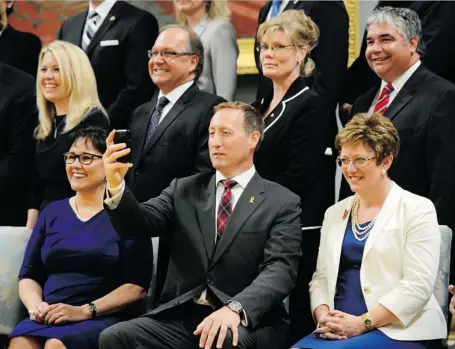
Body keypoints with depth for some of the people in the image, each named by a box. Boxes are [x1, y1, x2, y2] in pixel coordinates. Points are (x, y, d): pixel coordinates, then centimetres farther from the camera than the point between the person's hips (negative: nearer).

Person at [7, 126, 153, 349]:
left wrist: (85, 310, -15)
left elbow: (138, 286, -5)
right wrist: (35, 305, -5)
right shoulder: (52, 212, 17)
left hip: (103, 320, -3)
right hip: (49, 318, 4)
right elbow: (28, 275, 17)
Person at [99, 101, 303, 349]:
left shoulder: (282, 203, 3)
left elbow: (279, 270, -10)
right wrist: (116, 185, -20)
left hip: (247, 321, -4)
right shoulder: (184, 190, 15)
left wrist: (235, 309, -28)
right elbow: (138, 223, 2)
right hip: (181, 317, 4)